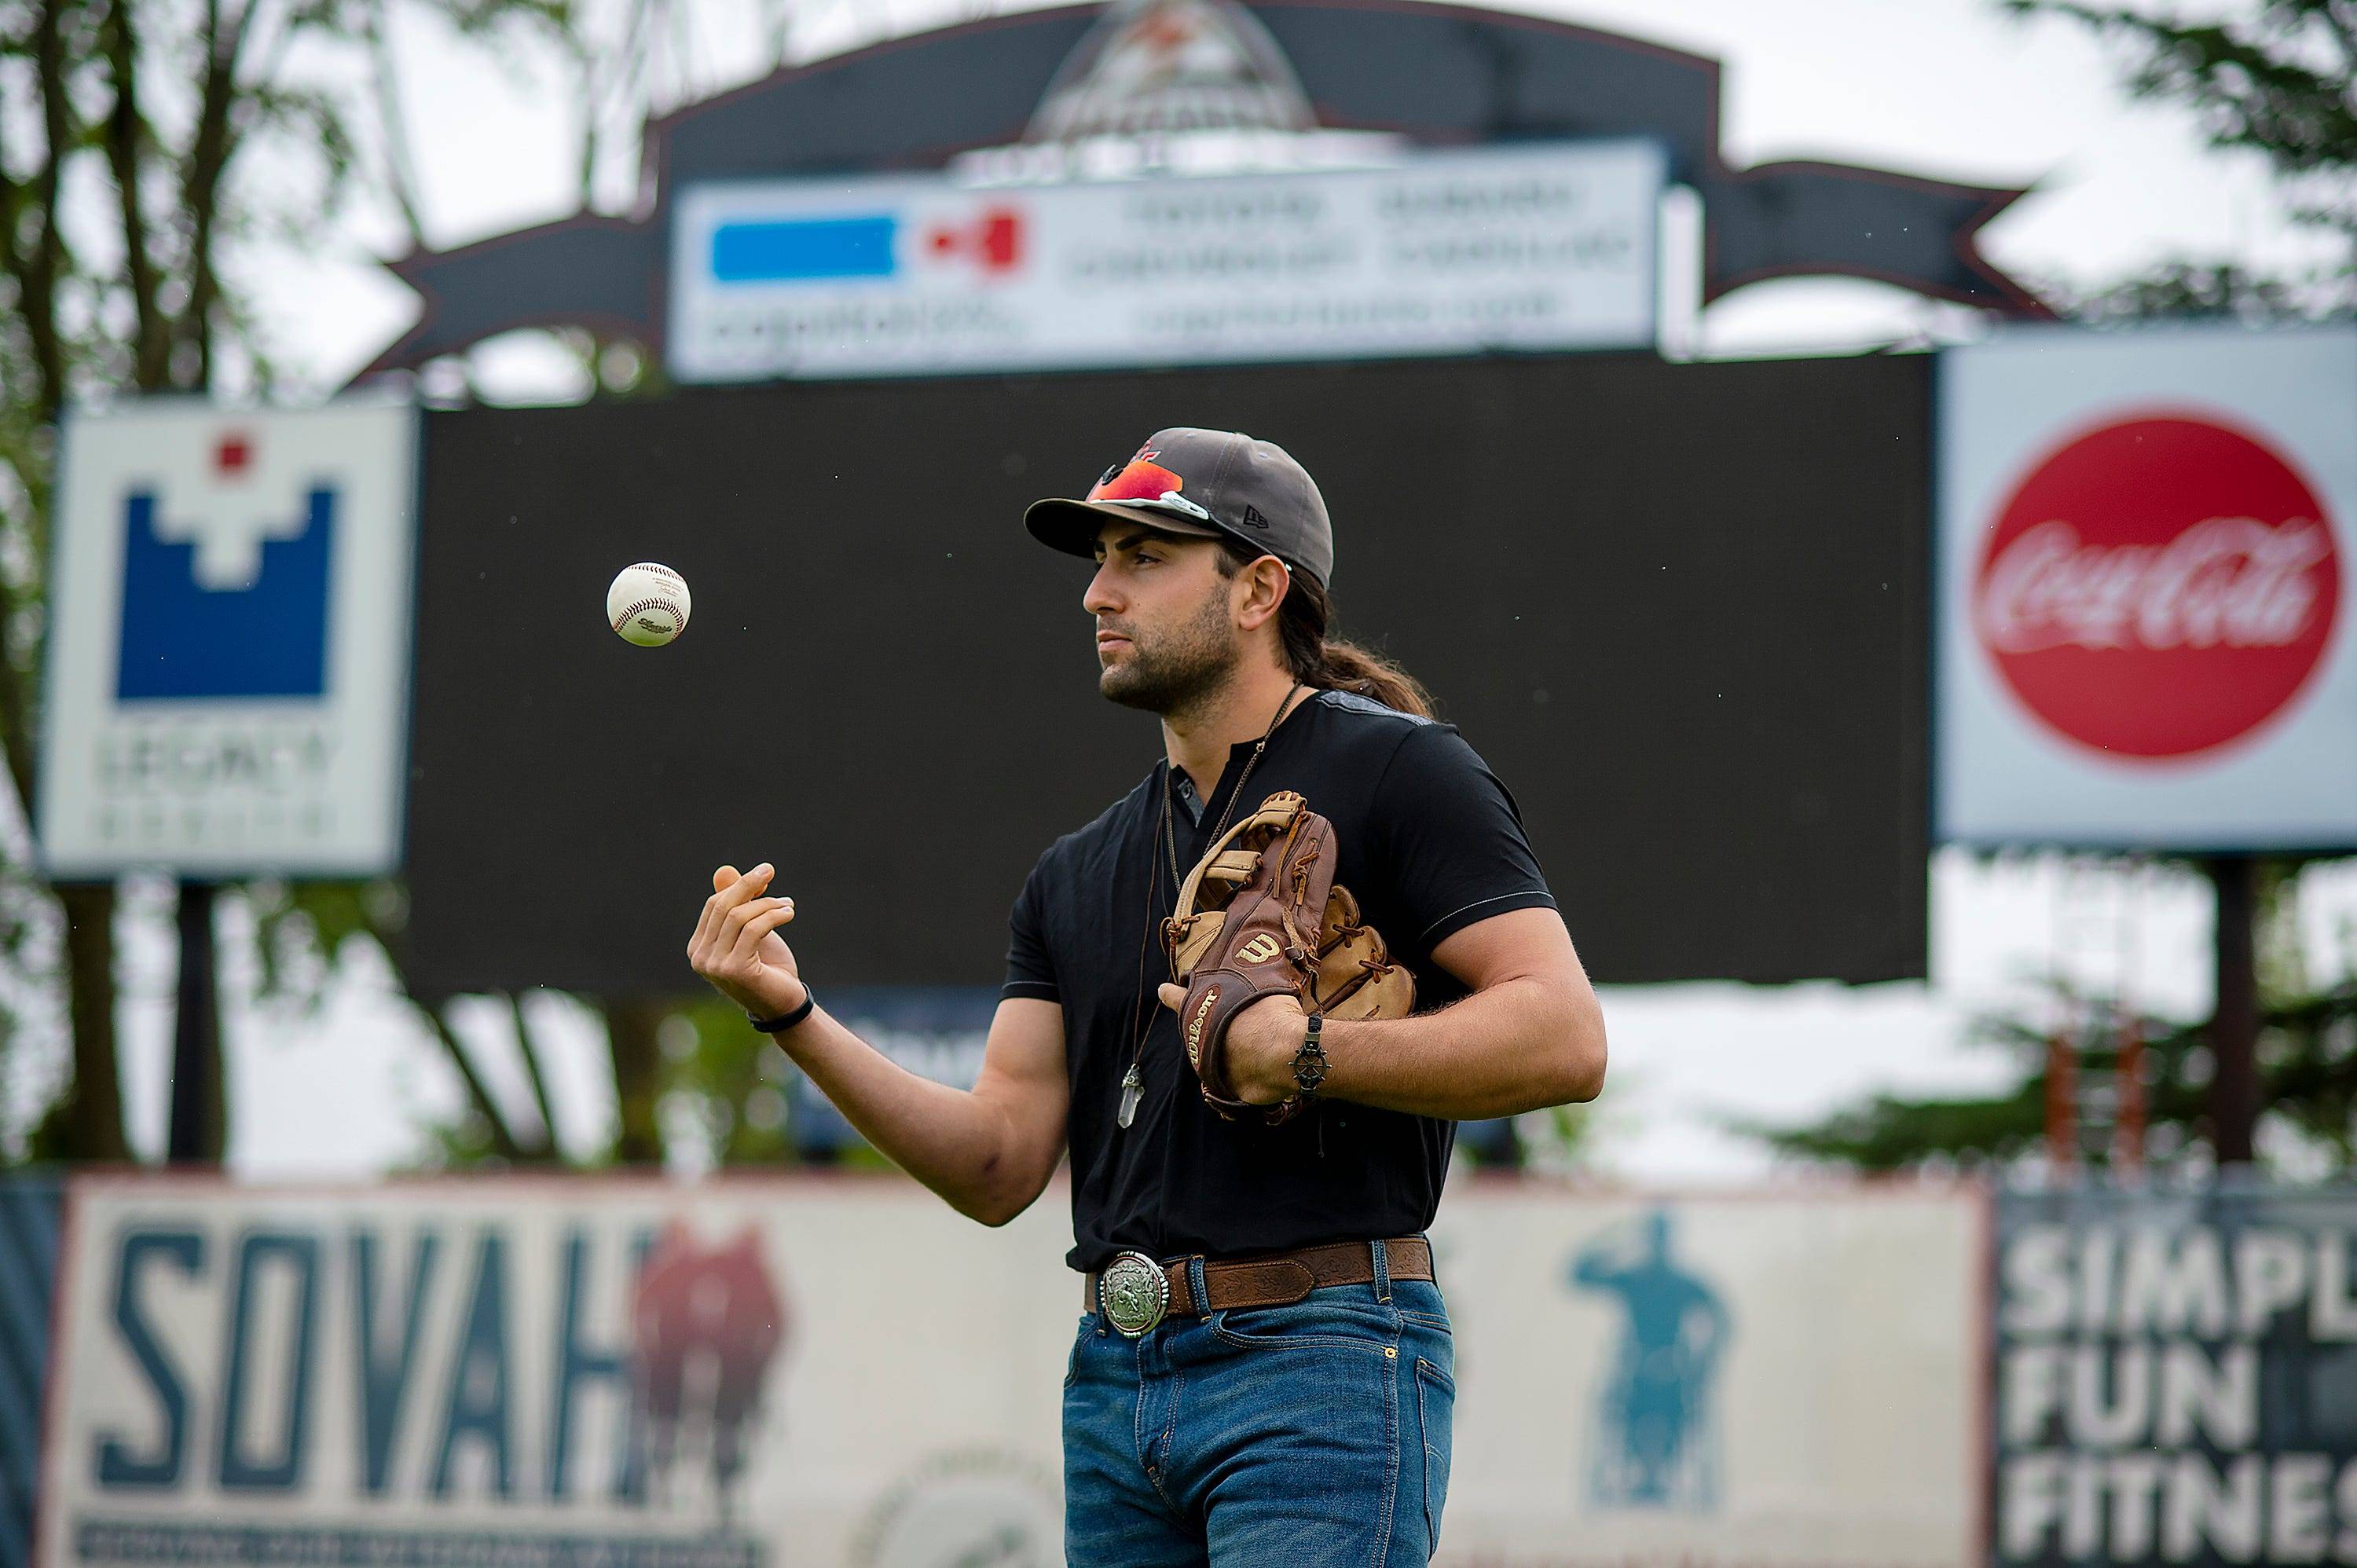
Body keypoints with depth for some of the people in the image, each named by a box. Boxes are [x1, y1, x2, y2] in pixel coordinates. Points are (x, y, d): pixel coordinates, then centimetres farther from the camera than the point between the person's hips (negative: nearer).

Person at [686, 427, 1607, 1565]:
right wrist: (791, 1016, 0)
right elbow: (998, 1167, 10)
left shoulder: (1398, 773, -1)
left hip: (1321, 1366, -6)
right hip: (1113, 1380, 7)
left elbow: (1565, 1037, -11)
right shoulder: (1078, 874, 18)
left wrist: (1310, 1056, -18)